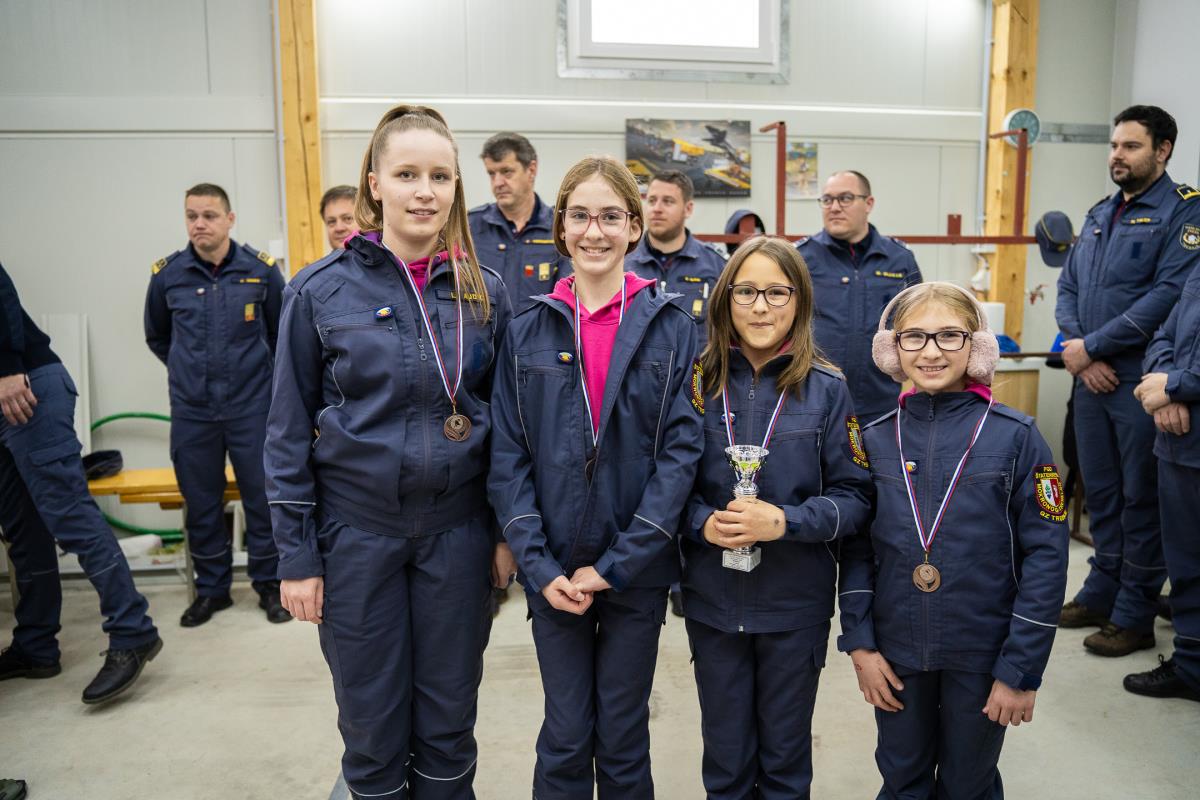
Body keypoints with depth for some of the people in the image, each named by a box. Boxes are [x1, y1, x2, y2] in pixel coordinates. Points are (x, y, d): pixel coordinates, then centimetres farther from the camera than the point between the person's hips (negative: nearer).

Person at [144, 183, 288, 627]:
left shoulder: (261, 270, -4)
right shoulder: (167, 274, 0)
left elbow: (282, 333, 10)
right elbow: (157, 336, 17)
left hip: (252, 406, -2)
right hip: (191, 410, 2)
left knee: (261, 496, 4)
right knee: (200, 502, 10)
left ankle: (269, 584, 20)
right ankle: (212, 588, 25)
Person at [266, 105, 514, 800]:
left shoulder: (485, 291, 0)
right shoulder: (321, 291, -5)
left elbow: (505, 419, 5)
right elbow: (289, 431, -2)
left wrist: (507, 531, 2)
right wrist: (297, 556, -3)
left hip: (458, 529, 1)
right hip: (356, 532, -1)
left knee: (449, 721, 14)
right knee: (372, 723, 12)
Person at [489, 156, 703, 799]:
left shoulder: (671, 329, -3)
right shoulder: (529, 332, 1)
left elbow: (681, 451, -8)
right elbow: (509, 459, -2)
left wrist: (615, 565, -13)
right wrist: (540, 567, -11)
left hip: (637, 571, -1)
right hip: (554, 571, 1)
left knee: (623, 741, 14)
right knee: (564, 741, 12)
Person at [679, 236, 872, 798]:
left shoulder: (826, 390, -7)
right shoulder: (699, 384, -4)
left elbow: (854, 496, -6)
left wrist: (785, 521, -20)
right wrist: (703, 522, -17)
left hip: (796, 603, -1)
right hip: (713, 600, 1)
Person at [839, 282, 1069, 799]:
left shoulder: (1015, 437, -11)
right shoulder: (875, 439, -2)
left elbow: (1045, 557, -10)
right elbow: (856, 549, 2)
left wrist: (1022, 670, -11)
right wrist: (859, 643, -3)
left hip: (981, 655, -2)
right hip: (895, 653, 2)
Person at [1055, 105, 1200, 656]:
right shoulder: (1099, 215, 14)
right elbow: (1068, 287, 11)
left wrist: (1092, 346, -16)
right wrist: (1078, 349, -6)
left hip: (1142, 382, -6)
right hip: (1092, 380, 7)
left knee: (1140, 500, 3)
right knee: (1100, 493, 15)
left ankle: (1134, 615, 15)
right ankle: (1101, 593, 29)